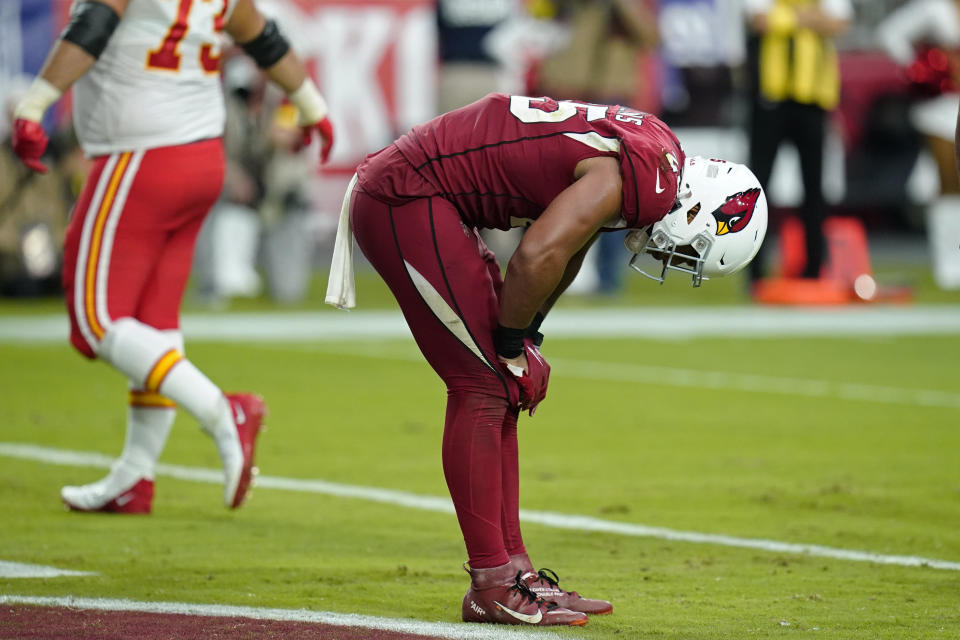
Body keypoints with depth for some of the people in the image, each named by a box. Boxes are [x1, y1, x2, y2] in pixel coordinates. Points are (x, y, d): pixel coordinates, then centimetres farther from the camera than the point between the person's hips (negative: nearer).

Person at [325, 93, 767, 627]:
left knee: (500, 389, 11)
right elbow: (536, 260, -28)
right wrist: (512, 346, -11)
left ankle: (512, 567, 15)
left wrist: (525, 336, 15)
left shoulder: (655, 149, 8)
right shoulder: (626, 177, -22)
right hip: (404, 200, -10)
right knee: (483, 386, -8)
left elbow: (569, 241, 19)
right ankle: (492, 587, -5)